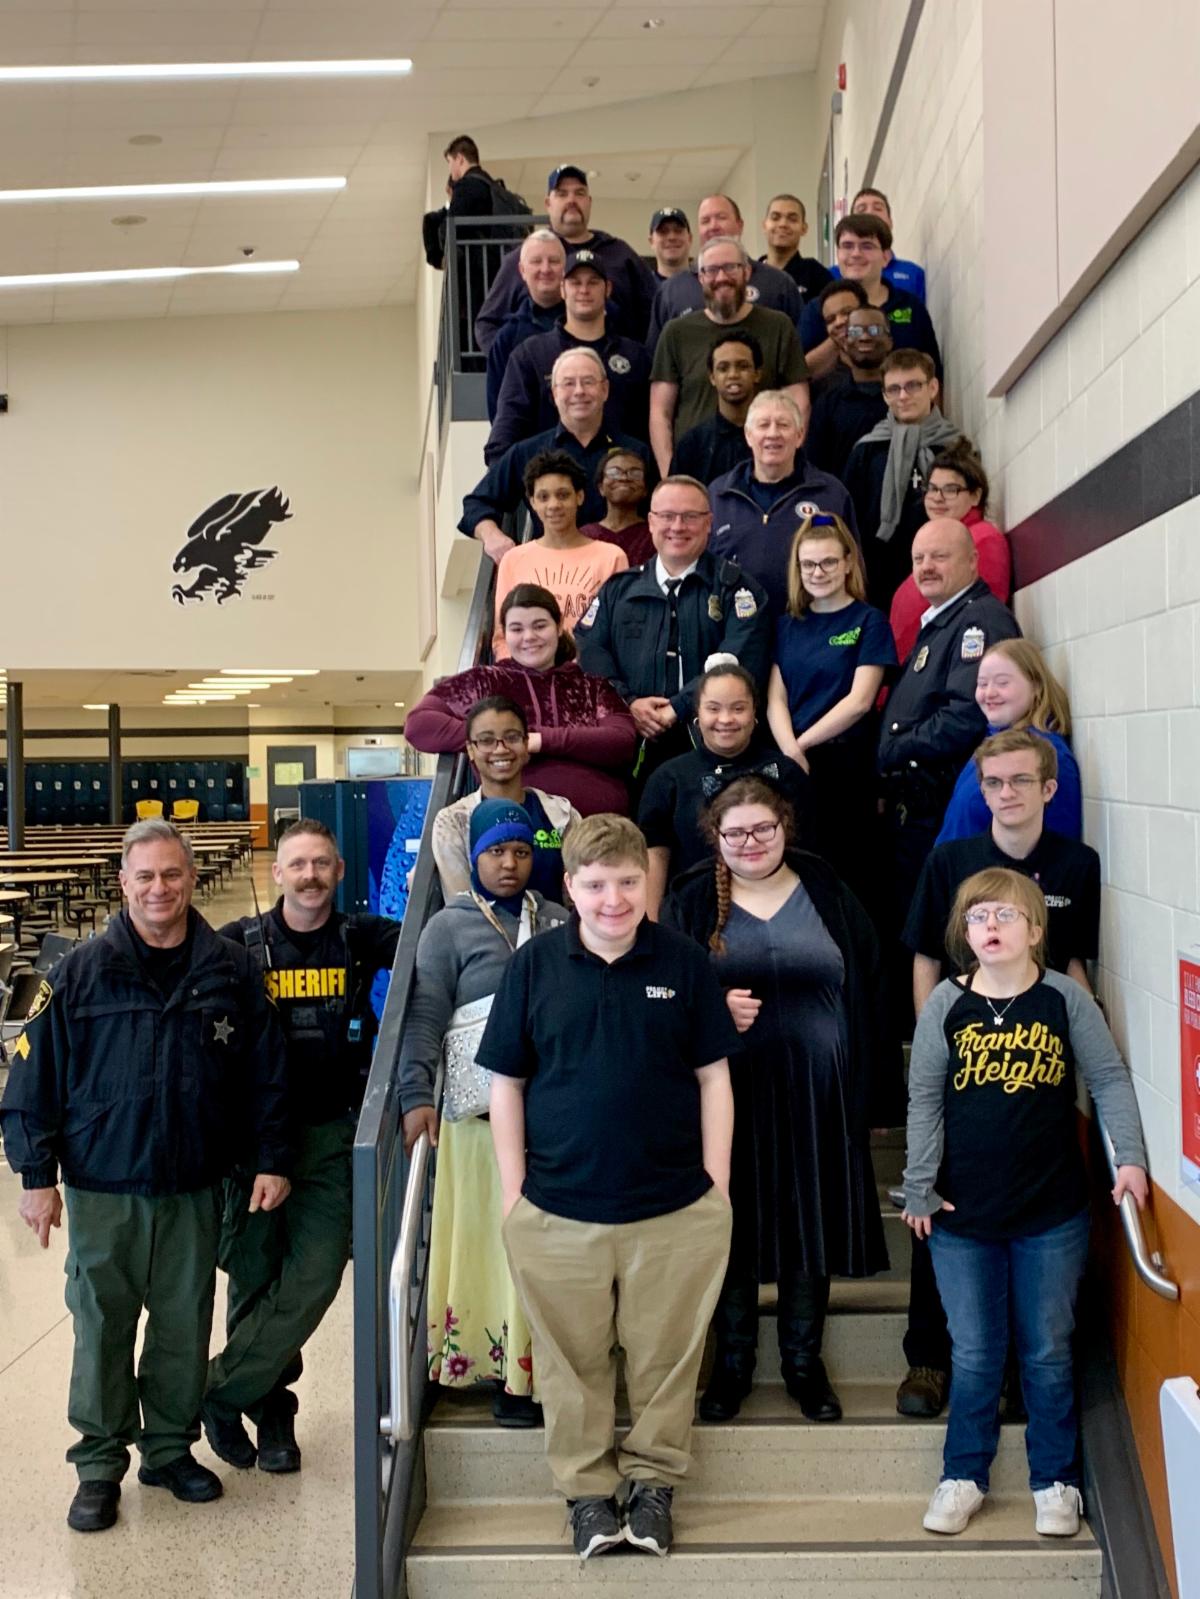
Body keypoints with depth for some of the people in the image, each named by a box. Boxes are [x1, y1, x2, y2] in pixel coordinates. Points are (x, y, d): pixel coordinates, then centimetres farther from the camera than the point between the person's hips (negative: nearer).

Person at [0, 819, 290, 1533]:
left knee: (185, 1325, 11)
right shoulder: (83, 972, -3)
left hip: (196, 1188, 1)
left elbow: (267, 1073, 5)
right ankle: (100, 1464, 22)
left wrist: (272, 1159, 2)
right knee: (102, 1326, 7)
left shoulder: (231, 971, 0)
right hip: (102, 1187, -1)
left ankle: (172, 1447, 29)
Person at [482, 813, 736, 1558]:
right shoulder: (534, 965, -1)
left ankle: (655, 1481, 31)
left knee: (665, 1357, 12)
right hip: (557, 1210, 0)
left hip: (676, 1209, 0)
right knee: (574, 1362, 12)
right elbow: (506, 1084, 3)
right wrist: (513, 1190, 0)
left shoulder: (685, 962, -2)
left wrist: (718, 1184, 0)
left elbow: (713, 1077, 3)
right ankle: (586, 1488, 29)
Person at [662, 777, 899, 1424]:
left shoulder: (829, 897, 6)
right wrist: (713, 1008, -17)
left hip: (817, 1097, 1)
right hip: (729, 1097, -1)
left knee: (814, 1225, 8)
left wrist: (875, 1095, 3)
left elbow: (868, 998, 6)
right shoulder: (690, 903, 4)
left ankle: (803, 1360, 25)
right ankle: (732, 1360, 23)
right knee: (733, 1229, 6)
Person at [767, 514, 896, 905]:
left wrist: (802, 743, -8)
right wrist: (790, 751, -11)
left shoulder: (869, 621, 1)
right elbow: (775, 699, 6)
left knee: (848, 878, -3)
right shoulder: (788, 624, 13)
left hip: (847, 767, -4)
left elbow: (860, 700, -8)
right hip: (793, 768, 4)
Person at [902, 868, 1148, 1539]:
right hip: (963, 1214, 1)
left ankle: (1056, 1481, 29)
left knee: (1048, 1353, 12)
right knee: (975, 1355, 12)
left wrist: (1130, 1157, -13)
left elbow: (1110, 1080, -3)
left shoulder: (1066, 999, -6)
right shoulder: (948, 1004, -4)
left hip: (1053, 1214, 0)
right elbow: (924, 1099, 0)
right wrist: (920, 1188, 0)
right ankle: (964, 1476, 29)